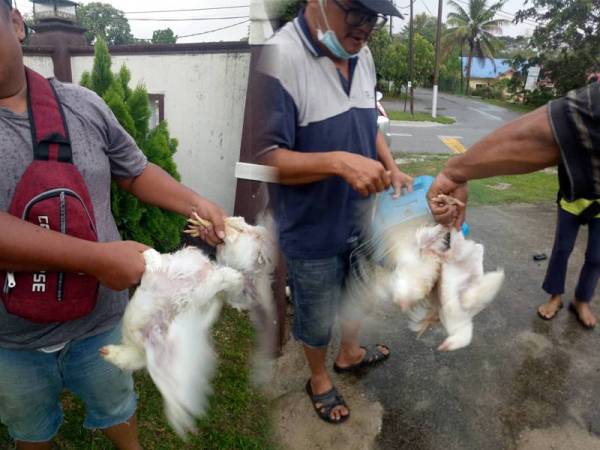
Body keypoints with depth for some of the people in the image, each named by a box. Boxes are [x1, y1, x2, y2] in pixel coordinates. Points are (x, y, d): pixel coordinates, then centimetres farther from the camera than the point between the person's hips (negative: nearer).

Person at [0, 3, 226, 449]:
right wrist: (98, 258, -31)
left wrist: (195, 203, -10)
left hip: (99, 317, 2)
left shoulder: (84, 106, -8)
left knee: (116, 407, 28)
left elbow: (136, 172, 5)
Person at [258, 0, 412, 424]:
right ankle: (319, 379, 48)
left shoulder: (362, 55, 0)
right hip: (313, 232, -6)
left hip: (362, 218, 7)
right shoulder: (278, 57, -24)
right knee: (317, 318, 18)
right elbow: (265, 158, -25)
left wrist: (391, 168, -3)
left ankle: (350, 354, 58)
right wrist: (339, 162, -34)